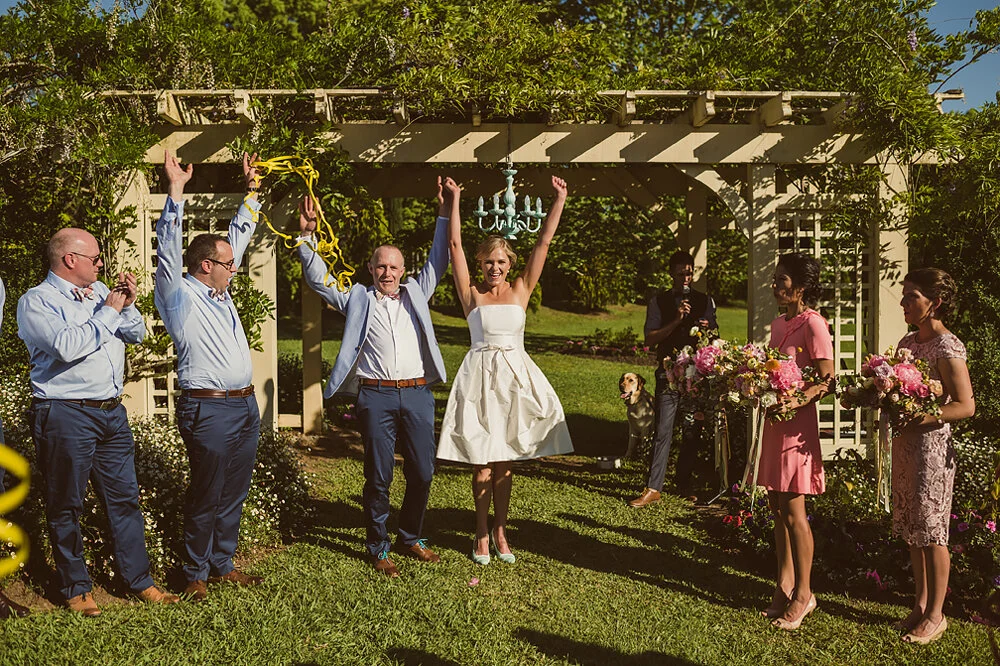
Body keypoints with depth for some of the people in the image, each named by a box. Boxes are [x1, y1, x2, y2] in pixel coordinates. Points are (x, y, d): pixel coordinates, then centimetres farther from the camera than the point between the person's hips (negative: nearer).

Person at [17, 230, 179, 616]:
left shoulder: (99, 291, 14)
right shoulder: (36, 301, -6)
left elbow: (137, 335, 18)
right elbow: (67, 346, -22)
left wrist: (127, 305, 0)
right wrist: (108, 311, -12)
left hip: (111, 412, 6)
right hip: (65, 415, -6)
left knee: (125, 497, 10)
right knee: (66, 506, 6)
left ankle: (139, 581, 19)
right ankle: (76, 588, 20)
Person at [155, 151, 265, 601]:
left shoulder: (220, 291, 16)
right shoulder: (180, 296, -4)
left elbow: (239, 235, 21)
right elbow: (169, 250, -18)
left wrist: (251, 190, 21)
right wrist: (175, 193, -25)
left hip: (245, 407, 8)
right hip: (209, 409, -8)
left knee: (234, 495, 13)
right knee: (206, 497, 1)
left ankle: (222, 565, 25)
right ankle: (196, 575, 15)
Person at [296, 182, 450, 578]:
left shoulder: (416, 293, 16)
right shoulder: (357, 299, 10)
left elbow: (437, 262, 19)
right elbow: (317, 278, 7)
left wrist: (445, 214, 13)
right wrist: (308, 234, -3)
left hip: (418, 395, 3)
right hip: (376, 396, -3)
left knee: (422, 474, 8)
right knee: (379, 477, 2)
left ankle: (411, 539, 27)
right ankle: (378, 549, 17)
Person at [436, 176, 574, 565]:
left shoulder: (520, 291, 8)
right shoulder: (472, 294, 3)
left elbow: (543, 243, 6)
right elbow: (455, 245, -1)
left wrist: (560, 199, 4)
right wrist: (454, 200, -4)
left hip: (515, 376, 2)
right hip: (480, 376, -2)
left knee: (504, 461, 9)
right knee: (483, 463, 0)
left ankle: (500, 532, 20)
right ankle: (482, 533, 15)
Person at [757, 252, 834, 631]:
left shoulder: (813, 324, -12)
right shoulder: (778, 323, 13)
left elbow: (827, 382, -16)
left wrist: (795, 402, -29)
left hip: (797, 424, -8)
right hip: (774, 420, 8)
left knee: (793, 512, -3)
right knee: (777, 508, 12)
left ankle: (803, 594, 10)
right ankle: (785, 585, 23)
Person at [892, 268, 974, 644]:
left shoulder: (947, 348, -13)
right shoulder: (908, 342, 10)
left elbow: (965, 406, -17)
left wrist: (919, 418, -25)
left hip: (932, 446, -8)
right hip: (904, 444, 8)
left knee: (931, 533, 2)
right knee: (912, 531, 14)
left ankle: (935, 614, 15)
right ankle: (920, 604, 27)